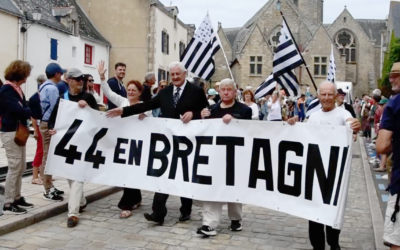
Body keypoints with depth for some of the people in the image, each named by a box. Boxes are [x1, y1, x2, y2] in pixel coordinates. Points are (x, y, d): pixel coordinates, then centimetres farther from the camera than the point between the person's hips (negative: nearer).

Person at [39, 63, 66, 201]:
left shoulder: (44, 86, 15)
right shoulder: (52, 88, -16)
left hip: (46, 123, 10)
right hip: (49, 125, -10)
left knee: (48, 156, 14)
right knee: (48, 156, -6)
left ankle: (49, 186, 22)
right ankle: (48, 191, -1)